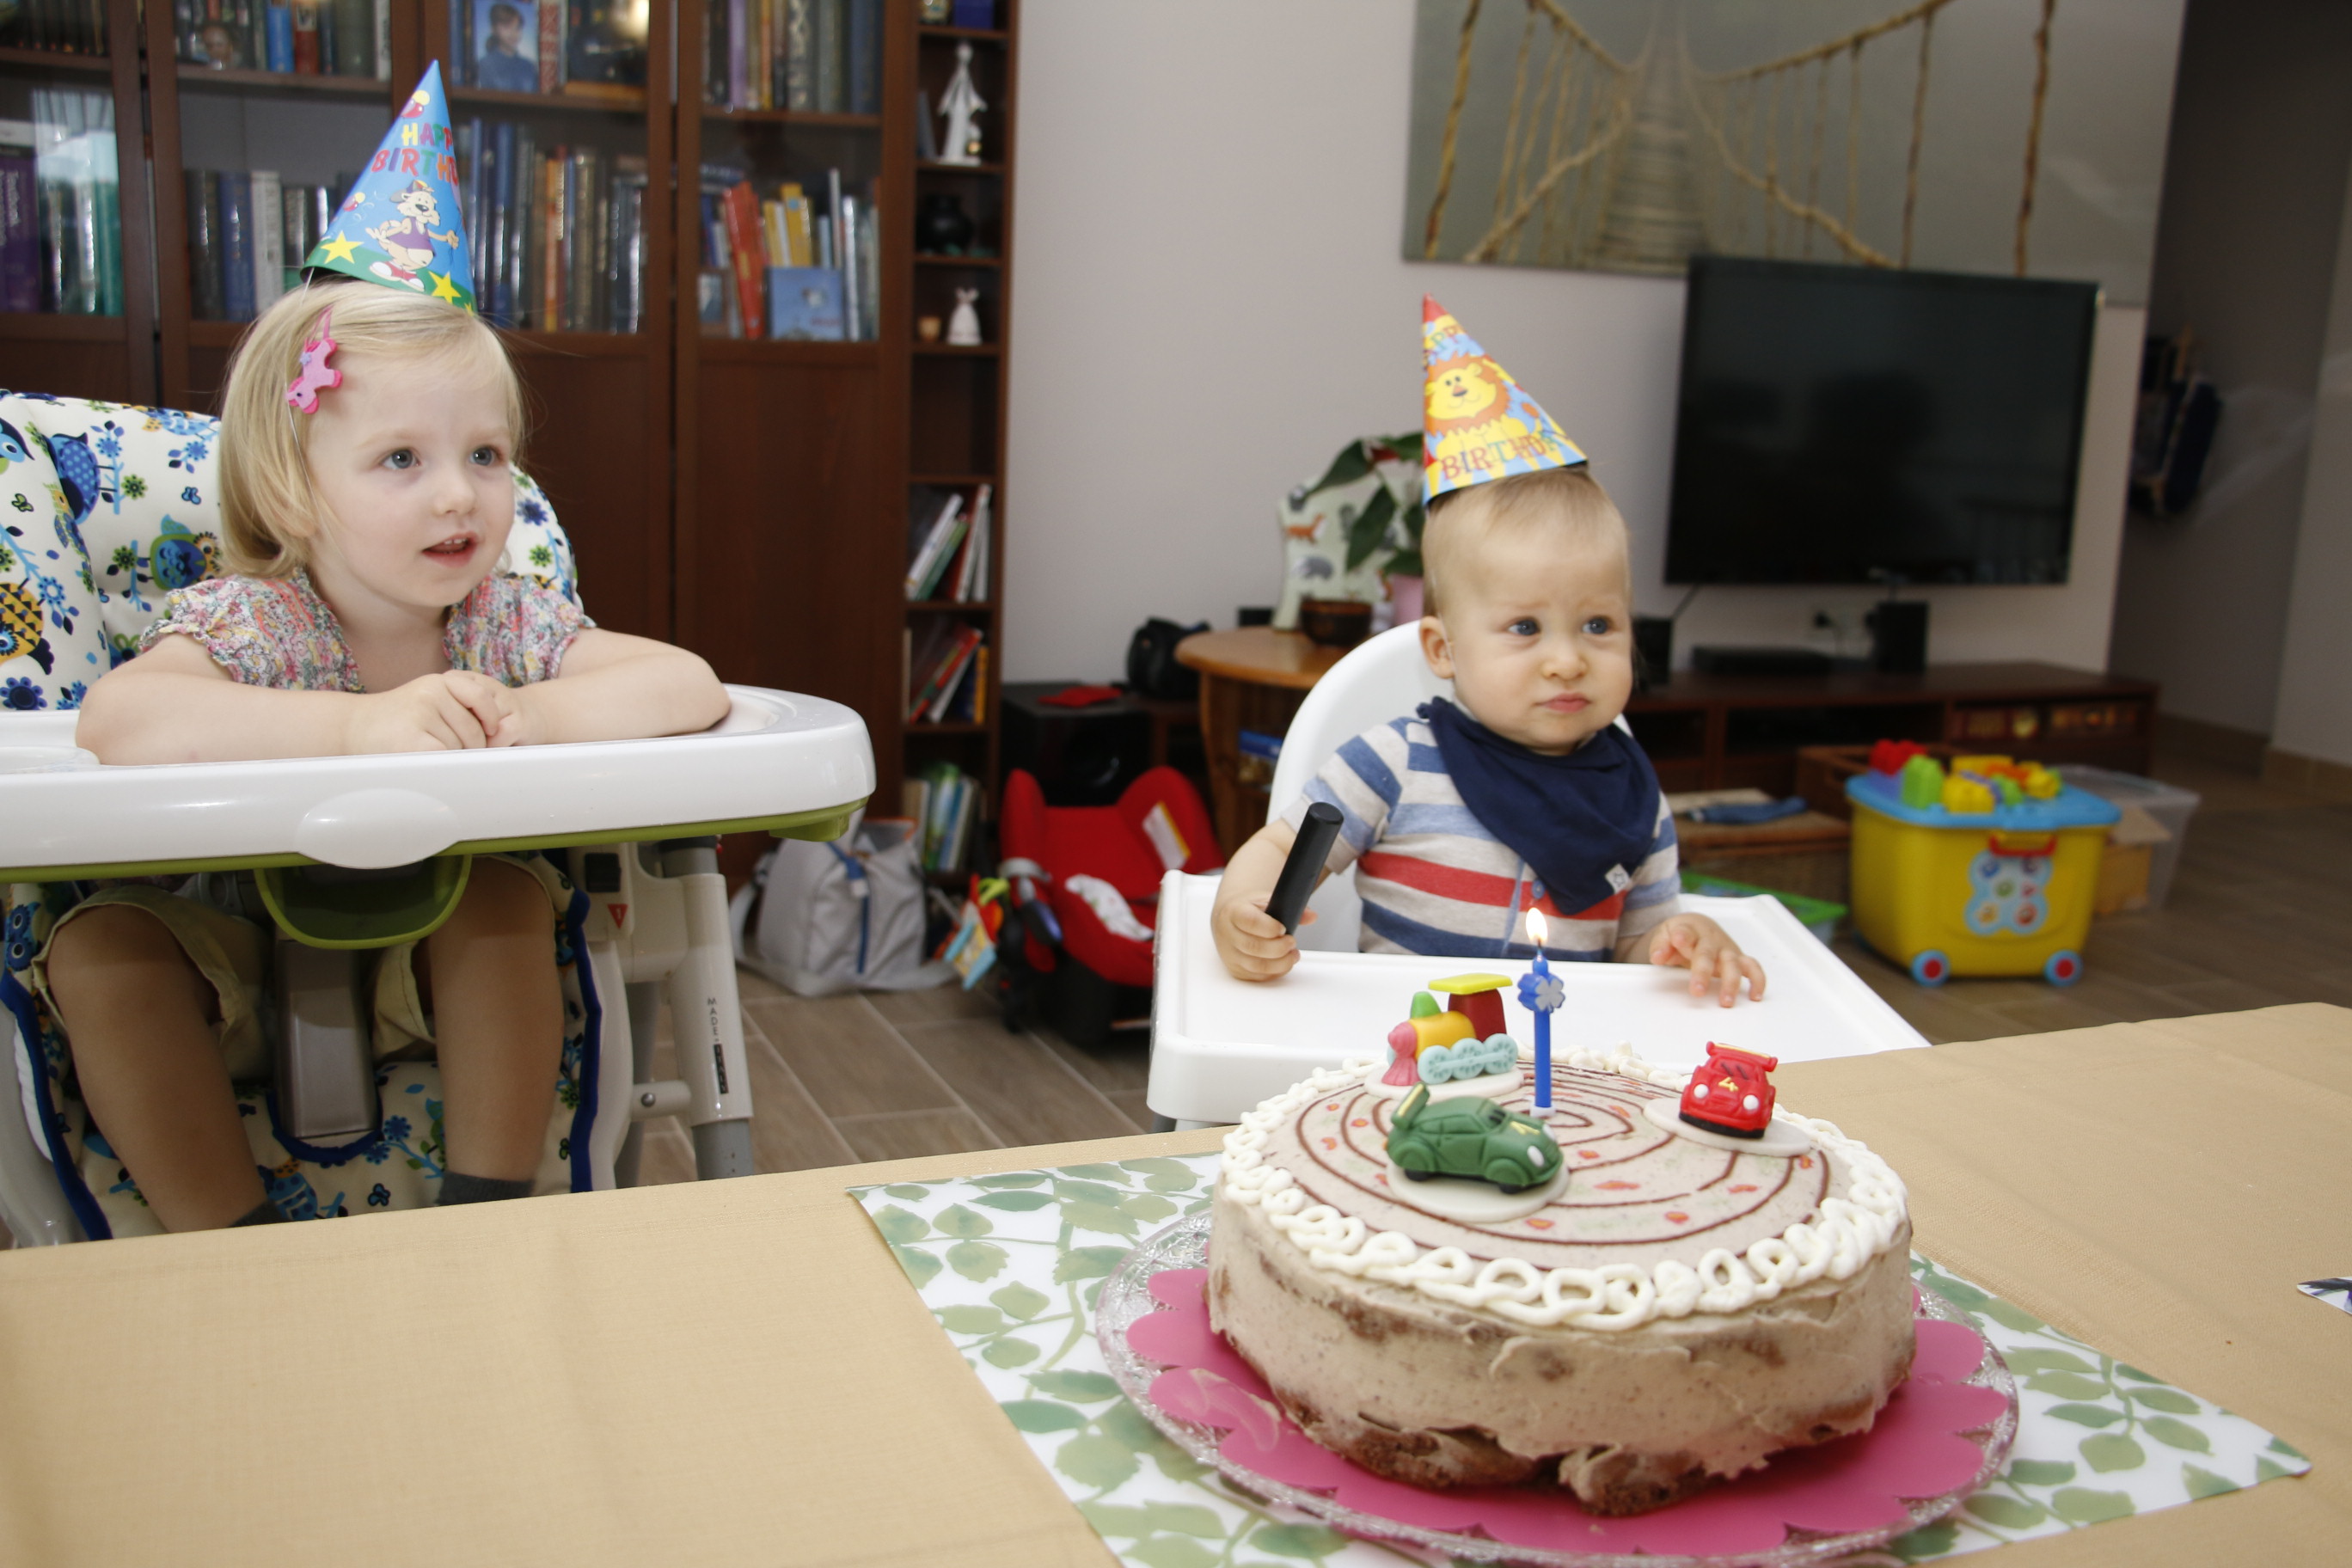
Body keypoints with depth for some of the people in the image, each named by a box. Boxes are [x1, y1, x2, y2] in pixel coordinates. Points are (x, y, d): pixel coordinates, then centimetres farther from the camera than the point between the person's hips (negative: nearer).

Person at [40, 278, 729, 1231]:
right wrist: (359, 725, -48)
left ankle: (486, 1215, -17)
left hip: (435, 981, 2)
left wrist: (529, 715, -37)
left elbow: (694, 689, -19)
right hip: (238, 982, -1)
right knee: (99, 943, -26)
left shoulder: (509, 622, -9)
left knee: (505, 894, -26)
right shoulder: (246, 623, -18)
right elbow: (115, 721, -39)